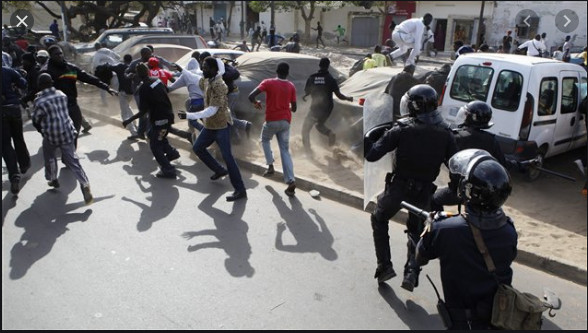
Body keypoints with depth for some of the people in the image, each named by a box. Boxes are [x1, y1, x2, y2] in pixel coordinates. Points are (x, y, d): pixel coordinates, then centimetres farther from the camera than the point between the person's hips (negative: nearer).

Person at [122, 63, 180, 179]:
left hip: (160, 119, -8)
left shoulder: (143, 88, -18)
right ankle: (171, 152, 29)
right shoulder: (158, 80, 2)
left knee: (155, 146, 3)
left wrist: (129, 120, -9)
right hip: (168, 115, 8)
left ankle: (168, 170, 2)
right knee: (152, 134, 29)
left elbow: (143, 111, -18)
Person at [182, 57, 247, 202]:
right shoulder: (206, 80, 4)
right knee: (197, 148, 17)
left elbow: (212, 110, -29)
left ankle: (240, 190, -9)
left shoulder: (218, 85, -24)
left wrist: (189, 116, -29)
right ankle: (220, 170, 31)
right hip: (210, 125, 10)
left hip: (221, 124, -10)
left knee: (227, 156, -13)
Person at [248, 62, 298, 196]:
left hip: (272, 120, -2)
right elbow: (294, 108, 8)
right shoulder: (291, 86, 5)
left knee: (265, 140, 28)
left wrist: (256, 103, 7)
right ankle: (290, 181, -7)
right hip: (285, 121, 2)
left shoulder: (268, 82, -5)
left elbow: (251, 96, -15)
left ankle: (270, 166, 17)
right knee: (285, 151, 5)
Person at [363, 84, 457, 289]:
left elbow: (372, 155, -13)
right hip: (424, 192, 3)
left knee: (379, 220, 23)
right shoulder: (445, 134, -1)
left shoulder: (401, 129, -12)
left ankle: (384, 266, 16)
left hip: (398, 187, -3)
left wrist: (369, 135, 2)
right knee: (416, 230, 26)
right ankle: (411, 272, 10)